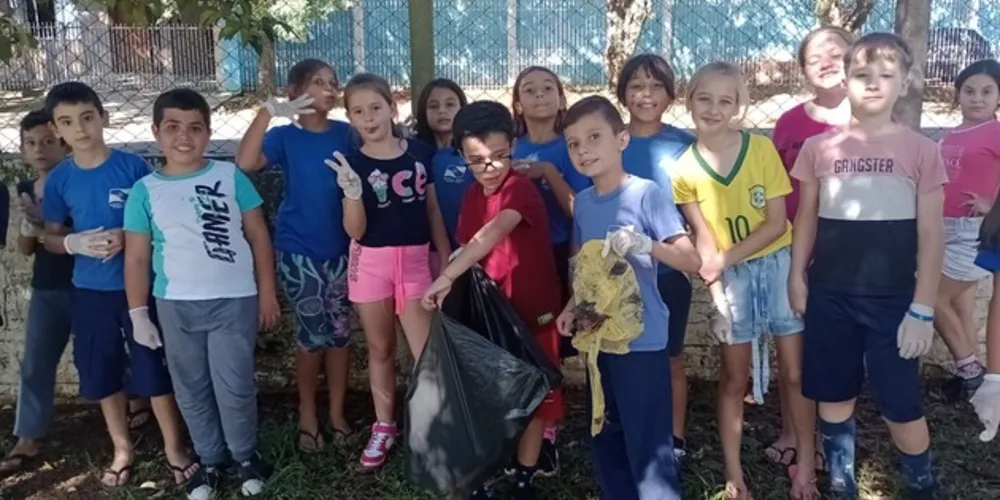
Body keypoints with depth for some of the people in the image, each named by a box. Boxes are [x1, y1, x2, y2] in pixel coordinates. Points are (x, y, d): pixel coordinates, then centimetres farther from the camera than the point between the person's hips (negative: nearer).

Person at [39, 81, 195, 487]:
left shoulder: (133, 167, -9)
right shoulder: (59, 179, -1)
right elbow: (50, 237, 8)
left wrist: (128, 236, -20)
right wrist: (74, 243, -13)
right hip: (89, 292, 3)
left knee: (154, 369, 4)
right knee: (103, 374, 14)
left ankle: (174, 447, 22)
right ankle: (123, 449, 33)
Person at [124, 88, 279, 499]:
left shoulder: (230, 177, -3)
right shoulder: (145, 190, 0)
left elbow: (258, 236, 1)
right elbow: (137, 258, 4)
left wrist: (267, 292, -1)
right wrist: (138, 314, 2)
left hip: (234, 301, -2)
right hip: (175, 307, 2)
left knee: (234, 387, 4)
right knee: (191, 390, 13)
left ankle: (246, 455, 27)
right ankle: (210, 459, 32)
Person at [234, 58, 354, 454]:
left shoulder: (346, 134, 2)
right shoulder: (285, 136, -5)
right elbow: (245, 163, -26)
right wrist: (268, 110, -30)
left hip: (341, 248, 3)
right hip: (299, 250, -3)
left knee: (340, 332, 10)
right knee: (313, 336, 3)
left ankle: (337, 413, 25)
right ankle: (307, 416, 22)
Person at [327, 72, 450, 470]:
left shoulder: (420, 153, -2)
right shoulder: (353, 164, -6)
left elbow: (432, 209, 7)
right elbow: (355, 231, -9)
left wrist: (446, 257, 6)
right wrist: (352, 191, -26)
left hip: (415, 260, 0)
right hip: (371, 263, 0)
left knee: (427, 351, 0)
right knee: (381, 349, 14)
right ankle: (384, 427, 29)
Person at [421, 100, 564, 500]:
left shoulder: (522, 189, -19)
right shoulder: (472, 197, 4)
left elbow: (493, 234, -35)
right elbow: (470, 249, 8)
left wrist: (446, 278, -44)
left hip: (532, 312, -5)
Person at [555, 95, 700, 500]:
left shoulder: (647, 194, -13)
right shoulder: (582, 202, 6)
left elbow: (692, 261, -16)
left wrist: (645, 245, -32)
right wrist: (572, 307, 1)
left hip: (642, 340, -6)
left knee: (649, 443, -2)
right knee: (606, 439, 18)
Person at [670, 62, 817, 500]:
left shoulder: (762, 149, -9)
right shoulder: (684, 168, -5)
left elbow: (777, 223, -10)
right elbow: (704, 240, -3)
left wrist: (723, 259, -17)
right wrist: (716, 281, -15)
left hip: (779, 264, -1)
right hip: (733, 277, 1)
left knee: (795, 373, 5)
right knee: (734, 380, 8)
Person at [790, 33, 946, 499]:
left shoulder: (921, 151, -3)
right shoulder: (818, 148, 1)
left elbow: (931, 234, -3)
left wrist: (922, 309, -6)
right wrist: (797, 275, 4)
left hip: (892, 300, -2)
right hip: (829, 295, 2)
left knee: (902, 405, 2)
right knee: (833, 395, 12)